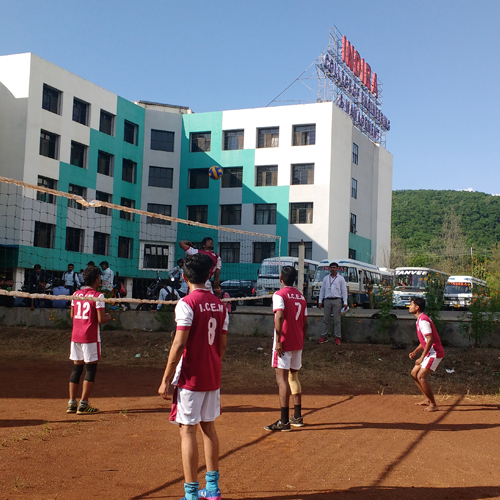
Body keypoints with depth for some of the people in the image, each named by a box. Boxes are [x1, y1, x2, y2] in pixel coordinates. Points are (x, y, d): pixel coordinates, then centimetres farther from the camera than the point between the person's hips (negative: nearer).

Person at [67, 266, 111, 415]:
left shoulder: (76, 294, 9)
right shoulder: (98, 296, -10)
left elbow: (72, 315, 16)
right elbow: (101, 319, -13)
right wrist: (108, 317, 7)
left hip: (76, 336, 6)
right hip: (91, 337, -6)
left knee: (76, 368, 11)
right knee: (90, 369, 1)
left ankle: (72, 403, 11)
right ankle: (83, 405, 0)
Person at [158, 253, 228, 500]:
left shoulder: (186, 303, -13)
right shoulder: (220, 305, 6)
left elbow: (179, 344, -18)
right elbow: (222, 344, 10)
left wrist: (166, 380, -13)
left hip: (190, 377, -7)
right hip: (213, 377, 7)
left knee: (187, 431, 0)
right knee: (208, 426, 16)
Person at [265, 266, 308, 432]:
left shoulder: (279, 295, -9)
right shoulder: (301, 296, 12)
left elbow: (280, 317, -23)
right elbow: (305, 323, 13)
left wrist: (278, 341, -20)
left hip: (284, 343, -7)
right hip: (297, 343, 7)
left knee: (282, 378, -6)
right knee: (293, 377, 17)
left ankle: (284, 421, -9)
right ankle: (297, 417, 23)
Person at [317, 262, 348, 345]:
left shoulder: (341, 278, 5)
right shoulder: (326, 278, 14)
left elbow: (344, 290, 3)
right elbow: (322, 290, 16)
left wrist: (345, 302, -5)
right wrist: (320, 301, 10)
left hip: (337, 300, -3)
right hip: (327, 300, 3)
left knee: (337, 320, -3)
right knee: (326, 319, 4)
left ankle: (337, 338, 0)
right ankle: (324, 337, 11)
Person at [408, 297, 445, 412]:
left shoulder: (423, 320, -19)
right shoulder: (420, 319, 14)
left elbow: (430, 340, -25)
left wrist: (422, 358, -23)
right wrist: (415, 351, 12)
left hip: (435, 353, -11)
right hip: (430, 353, 11)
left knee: (421, 377, -15)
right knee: (414, 373, 13)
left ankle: (433, 404, -7)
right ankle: (427, 399, 21)